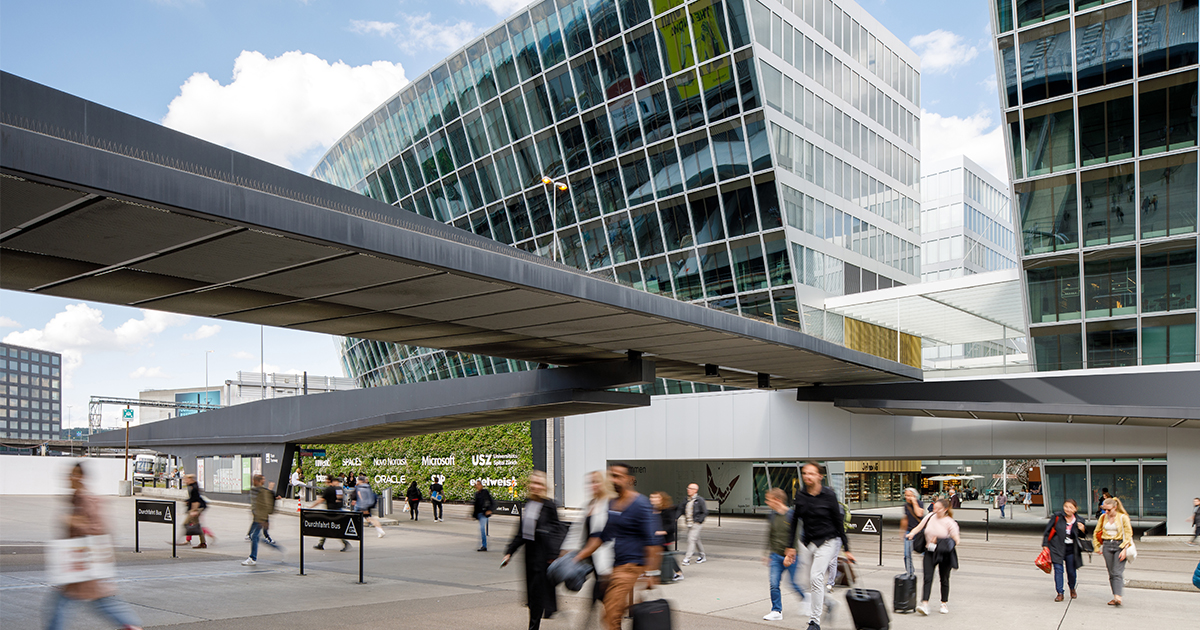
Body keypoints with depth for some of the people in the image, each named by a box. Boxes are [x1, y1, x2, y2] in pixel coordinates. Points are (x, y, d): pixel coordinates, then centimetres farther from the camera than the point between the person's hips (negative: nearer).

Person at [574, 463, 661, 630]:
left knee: (611, 616, -12)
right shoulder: (612, 504, 13)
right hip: (615, 566, 8)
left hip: (631, 566, -8)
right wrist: (579, 556, 15)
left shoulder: (640, 505, -11)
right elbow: (602, 536, 20)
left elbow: (652, 542, -14)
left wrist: (651, 572, -20)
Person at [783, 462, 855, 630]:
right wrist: (790, 547, 6)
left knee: (816, 578, -17)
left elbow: (838, 522, -5)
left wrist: (847, 549, -3)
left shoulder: (829, 495, -11)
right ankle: (827, 603, 37)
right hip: (807, 542, 5)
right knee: (809, 581, 8)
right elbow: (794, 521, 7)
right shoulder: (800, 495, 0)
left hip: (827, 541, -5)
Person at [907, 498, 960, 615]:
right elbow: (919, 527, 8)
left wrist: (941, 542, -21)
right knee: (928, 577, -8)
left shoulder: (950, 522, -8)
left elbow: (956, 540, -7)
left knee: (944, 579, 10)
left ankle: (944, 604, 25)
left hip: (944, 554, -2)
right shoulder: (930, 517, 2)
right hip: (930, 552, 2)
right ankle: (925, 604, -15)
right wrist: (912, 533, -12)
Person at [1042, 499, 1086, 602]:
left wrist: (1083, 530, -12)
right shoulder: (1057, 517, -7)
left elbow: (1082, 536, 11)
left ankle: (1072, 588, 39)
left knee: (1071, 571, 9)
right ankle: (1060, 593, -1)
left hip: (1071, 549, 2)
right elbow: (1047, 530, -1)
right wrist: (1045, 544, -3)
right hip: (1057, 548, -2)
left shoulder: (1079, 520, -1)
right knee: (1058, 569, -9)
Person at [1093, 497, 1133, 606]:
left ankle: (1118, 597, -22)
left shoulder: (1123, 517, -5)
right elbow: (1096, 533, 18)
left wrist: (1124, 550, -13)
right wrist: (1097, 547, 14)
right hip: (1107, 546, 4)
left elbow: (1128, 534, -6)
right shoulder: (1103, 517, 8)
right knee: (1111, 573, 4)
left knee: (1117, 572, -14)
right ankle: (1116, 596, 10)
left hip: (1120, 545, -4)